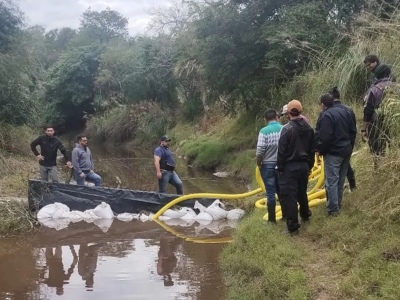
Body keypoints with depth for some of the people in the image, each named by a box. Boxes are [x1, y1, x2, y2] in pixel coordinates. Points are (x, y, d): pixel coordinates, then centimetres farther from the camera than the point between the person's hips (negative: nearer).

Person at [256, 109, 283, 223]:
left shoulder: (264, 131, -14)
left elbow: (260, 151, -16)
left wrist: (258, 163, 1)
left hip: (268, 165, -3)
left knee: (270, 192, 4)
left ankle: (272, 219, 10)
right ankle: (285, 215, 28)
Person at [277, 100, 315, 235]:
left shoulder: (287, 129, -16)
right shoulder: (308, 128, 5)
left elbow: (281, 151, -15)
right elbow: (312, 149, 12)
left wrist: (280, 168, -6)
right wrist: (310, 165, 21)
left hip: (289, 167, -7)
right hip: (304, 165, 7)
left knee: (289, 196, -3)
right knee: (302, 192, 25)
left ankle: (293, 226, -1)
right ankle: (305, 215, 42)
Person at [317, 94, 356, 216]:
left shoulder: (326, 115, -17)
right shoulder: (347, 111, 9)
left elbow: (325, 137, -22)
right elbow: (353, 131, 13)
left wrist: (320, 150, -6)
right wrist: (350, 146, 20)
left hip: (333, 152, -8)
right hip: (346, 151, 8)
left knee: (331, 181, -3)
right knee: (341, 179, 17)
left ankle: (333, 208, -2)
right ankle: (338, 204, 27)